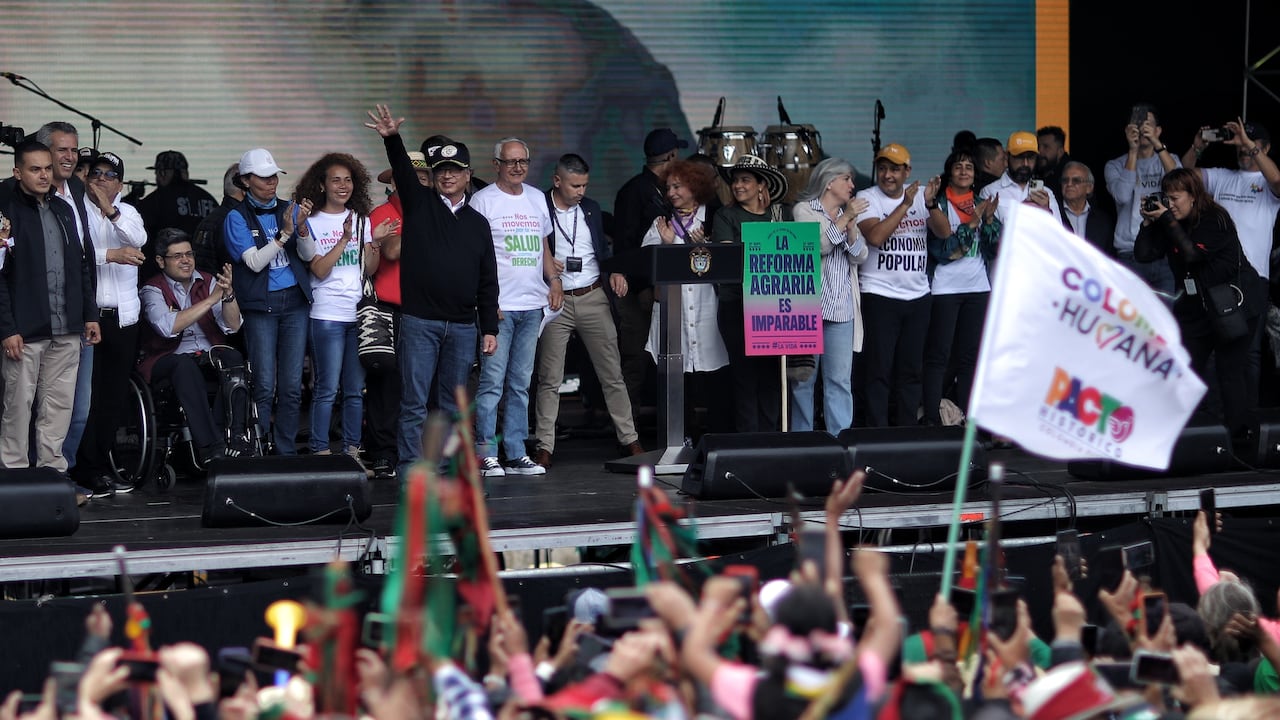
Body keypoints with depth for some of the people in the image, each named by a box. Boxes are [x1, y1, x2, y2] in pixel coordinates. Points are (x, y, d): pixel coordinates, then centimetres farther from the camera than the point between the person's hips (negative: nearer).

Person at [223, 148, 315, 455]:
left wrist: (302, 226, -15)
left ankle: (287, 452, 9)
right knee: (265, 385, -6)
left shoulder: (289, 210, 10)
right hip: (260, 305, -3)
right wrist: (284, 234, -18)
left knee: (292, 385, 2)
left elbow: (308, 255, 3)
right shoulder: (237, 217, 0)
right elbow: (254, 262, -10)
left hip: (295, 302, 3)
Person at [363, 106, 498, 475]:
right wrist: (392, 139, -33)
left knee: (454, 404, 7)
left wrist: (490, 328, 8)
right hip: (419, 322, -3)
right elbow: (402, 169, -13)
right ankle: (410, 472, -1)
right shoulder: (419, 204, 6)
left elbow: (488, 281, 13)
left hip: (463, 326, 3)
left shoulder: (477, 223, 13)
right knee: (414, 402, -3)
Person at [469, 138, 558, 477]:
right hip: (498, 306, -6)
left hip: (532, 305, 6)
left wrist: (554, 279, 8)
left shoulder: (537, 198, 15)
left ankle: (516, 454, 13)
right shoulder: (483, 200, -3)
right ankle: (486, 454, -5)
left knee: (521, 384, 9)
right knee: (492, 382, -8)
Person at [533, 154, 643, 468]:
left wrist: (614, 272, 2)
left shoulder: (591, 209, 11)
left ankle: (628, 438, 12)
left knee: (612, 373, 5)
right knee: (549, 378, -1)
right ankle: (544, 445, 4)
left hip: (593, 298, 4)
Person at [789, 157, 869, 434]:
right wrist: (844, 218, -10)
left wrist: (851, 226, -6)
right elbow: (816, 245, -13)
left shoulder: (849, 215, 19)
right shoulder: (804, 210, 3)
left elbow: (860, 256, 8)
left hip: (842, 310, 5)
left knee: (840, 380, 1)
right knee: (804, 379, -1)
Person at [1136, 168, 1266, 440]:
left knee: (1231, 369, -6)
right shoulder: (1173, 223, 4)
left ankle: (1238, 436, -1)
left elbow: (1192, 255, -27)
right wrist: (1148, 222, -12)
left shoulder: (1215, 219, -15)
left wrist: (1168, 221, -24)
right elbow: (1143, 254, -3)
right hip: (1197, 305, 7)